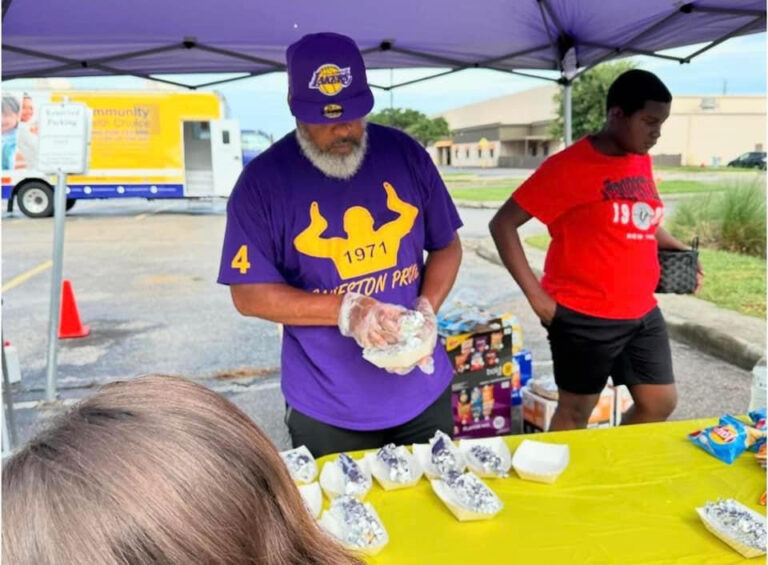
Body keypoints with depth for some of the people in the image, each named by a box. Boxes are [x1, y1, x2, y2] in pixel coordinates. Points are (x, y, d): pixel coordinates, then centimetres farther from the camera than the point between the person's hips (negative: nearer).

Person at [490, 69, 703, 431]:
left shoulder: (642, 161, 7)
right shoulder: (568, 167, -14)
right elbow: (503, 224, -13)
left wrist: (676, 249, 7)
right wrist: (535, 295, -17)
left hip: (642, 313, 7)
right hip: (584, 316, -7)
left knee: (661, 402, 12)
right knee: (576, 412, 7)